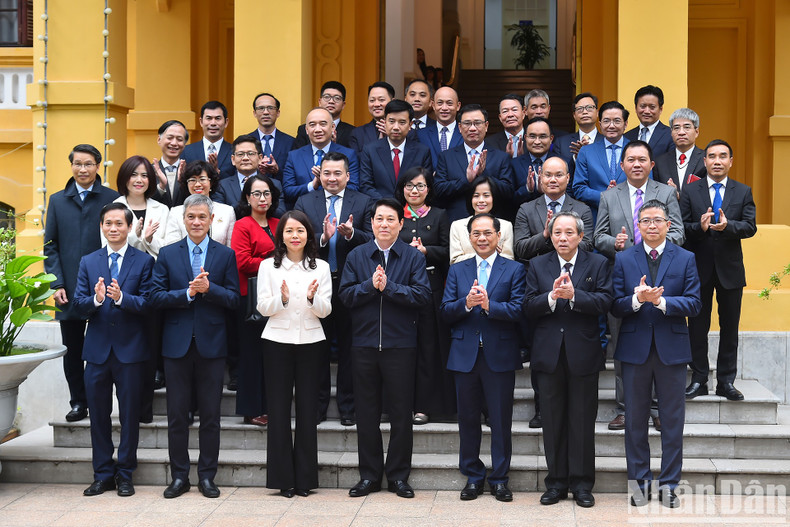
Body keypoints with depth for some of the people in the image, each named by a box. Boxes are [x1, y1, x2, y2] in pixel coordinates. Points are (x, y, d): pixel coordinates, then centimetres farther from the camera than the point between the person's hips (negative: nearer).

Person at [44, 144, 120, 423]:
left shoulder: (112, 199, 1)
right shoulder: (58, 201, 10)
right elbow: (50, 245, 8)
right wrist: (57, 284, -2)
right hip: (69, 291, 3)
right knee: (72, 350, 9)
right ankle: (78, 402, 19)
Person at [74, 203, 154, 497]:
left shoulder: (144, 261, 0)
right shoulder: (88, 262, 9)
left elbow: (147, 303, -10)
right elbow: (79, 304, 1)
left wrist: (122, 298, -27)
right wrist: (96, 299, -20)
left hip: (130, 349, -3)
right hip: (97, 349, 3)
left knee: (130, 415, 4)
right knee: (98, 414, 8)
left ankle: (125, 475, 15)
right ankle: (102, 475, 19)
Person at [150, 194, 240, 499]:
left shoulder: (225, 255, 5)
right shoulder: (167, 254, 6)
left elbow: (234, 299, -1)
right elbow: (156, 296, -1)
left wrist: (209, 288, -16)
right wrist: (188, 293, -14)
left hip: (211, 344, 0)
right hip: (177, 344, 1)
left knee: (210, 415, 4)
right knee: (176, 415, 5)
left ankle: (207, 476, 14)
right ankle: (179, 476, 15)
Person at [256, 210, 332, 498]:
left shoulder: (320, 267, 6)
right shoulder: (269, 266, 5)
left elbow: (325, 310, 2)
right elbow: (263, 308, -1)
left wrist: (313, 298, -18)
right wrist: (282, 298, -20)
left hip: (310, 342, 1)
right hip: (277, 342, -1)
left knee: (308, 408, 3)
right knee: (279, 408, 0)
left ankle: (305, 477, 10)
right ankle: (283, 477, 7)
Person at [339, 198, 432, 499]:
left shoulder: (413, 257, 2)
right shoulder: (356, 256, 8)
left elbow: (423, 294, -10)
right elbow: (345, 295, 0)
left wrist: (388, 287, -16)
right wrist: (370, 285, -14)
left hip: (400, 344, -2)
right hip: (364, 344, 2)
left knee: (401, 412, 3)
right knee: (366, 412, 7)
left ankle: (398, 475, 14)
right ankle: (369, 475, 17)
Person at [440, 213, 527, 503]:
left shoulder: (514, 270, 3)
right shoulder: (457, 270, 12)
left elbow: (518, 310, -10)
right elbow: (446, 312, 2)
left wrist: (489, 305, -23)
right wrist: (466, 303, -17)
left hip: (500, 356, -2)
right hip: (465, 355, 3)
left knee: (501, 420, 3)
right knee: (468, 419, 8)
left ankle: (499, 478, 14)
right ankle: (473, 476, 20)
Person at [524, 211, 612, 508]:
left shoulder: (597, 264, 3)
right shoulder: (537, 266, 8)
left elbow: (604, 303, -10)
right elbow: (529, 308, -2)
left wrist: (574, 295, -23)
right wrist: (552, 296, -19)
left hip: (583, 353, -2)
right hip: (549, 353, 2)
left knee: (583, 422, 4)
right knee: (552, 421, 7)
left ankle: (582, 484, 13)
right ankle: (556, 482, 17)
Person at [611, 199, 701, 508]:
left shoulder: (685, 259, 3)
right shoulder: (623, 260, 4)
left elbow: (694, 304, -6)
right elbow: (615, 307, -2)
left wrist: (661, 301, -20)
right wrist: (637, 299, -21)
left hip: (672, 347, 0)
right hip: (635, 348, 1)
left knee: (673, 420, 5)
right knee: (635, 419, 8)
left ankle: (669, 483, 14)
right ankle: (639, 480, 19)